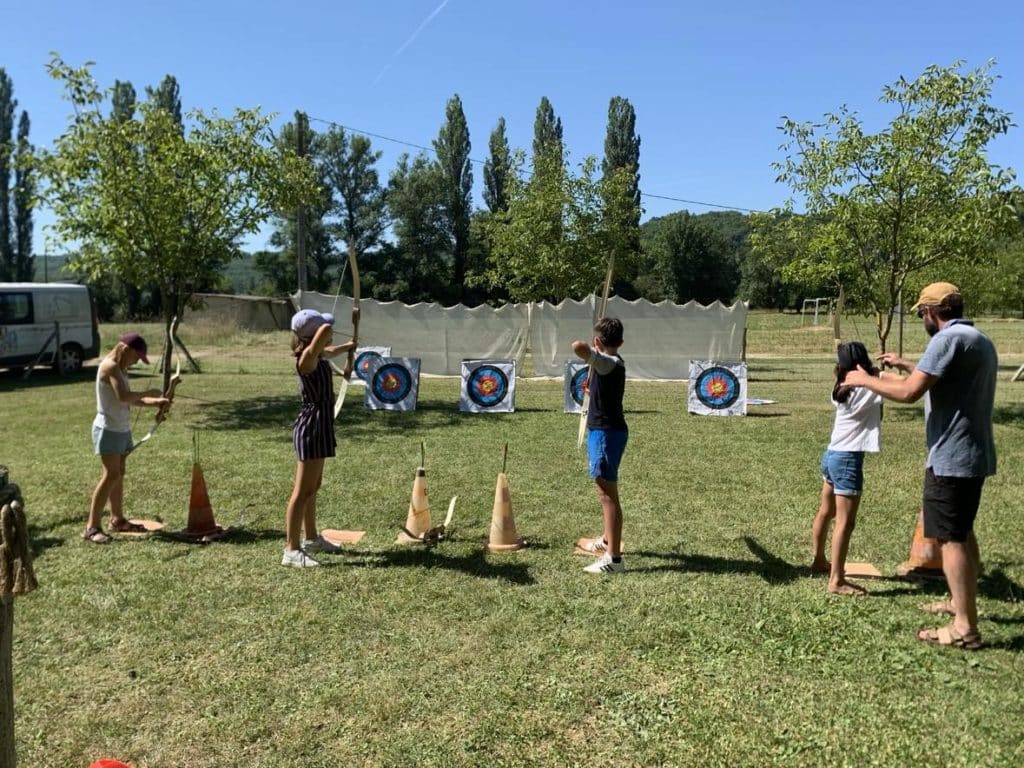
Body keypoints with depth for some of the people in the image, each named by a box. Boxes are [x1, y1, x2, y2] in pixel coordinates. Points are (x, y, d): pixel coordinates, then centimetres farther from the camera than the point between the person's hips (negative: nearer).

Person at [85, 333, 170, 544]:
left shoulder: (121, 369, 14)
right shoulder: (110, 366, -16)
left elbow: (130, 399, 17)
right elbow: (123, 396, -29)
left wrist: (154, 402, 4)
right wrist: (148, 392, -15)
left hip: (121, 429, 10)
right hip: (108, 429, -10)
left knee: (119, 474, 14)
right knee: (111, 475, -12)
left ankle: (117, 520, 23)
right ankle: (92, 526, -9)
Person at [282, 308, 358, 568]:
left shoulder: (318, 355, 7)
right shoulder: (307, 358, -20)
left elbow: (329, 350, 32)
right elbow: (325, 330, -37)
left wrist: (347, 346, 53)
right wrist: (325, 330, -11)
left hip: (318, 427, 10)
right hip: (311, 428, -10)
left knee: (313, 487, 20)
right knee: (303, 491, -6)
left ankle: (311, 538, 34)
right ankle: (291, 551, 0)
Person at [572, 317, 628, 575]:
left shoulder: (607, 362, -19)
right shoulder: (614, 363, 11)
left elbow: (578, 346, -37)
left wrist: (589, 347, -16)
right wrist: (592, 388, 47)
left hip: (606, 432, -10)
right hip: (605, 430, 10)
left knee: (608, 493, -9)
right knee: (605, 490, 25)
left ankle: (613, 558, -8)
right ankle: (608, 540, 42)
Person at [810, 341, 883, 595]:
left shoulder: (841, 390, 5)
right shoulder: (866, 389, -15)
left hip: (832, 455, 9)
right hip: (847, 460, -9)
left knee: (826, 512, 22)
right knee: (845, 522, -6)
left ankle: (819, 561, 37)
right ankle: (837, 581, -5)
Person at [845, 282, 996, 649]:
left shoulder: (948, 338, -18)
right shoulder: (980, 340, 14)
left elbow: (909, 392, -23)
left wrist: (865, 380, -10)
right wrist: (908, 366, 29)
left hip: (951, 459, -10)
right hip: (974, 455, 10)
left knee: (950, 538, -4)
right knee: (963, 533, 22)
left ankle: (965, 628, 1)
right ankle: (963, 602, 36)